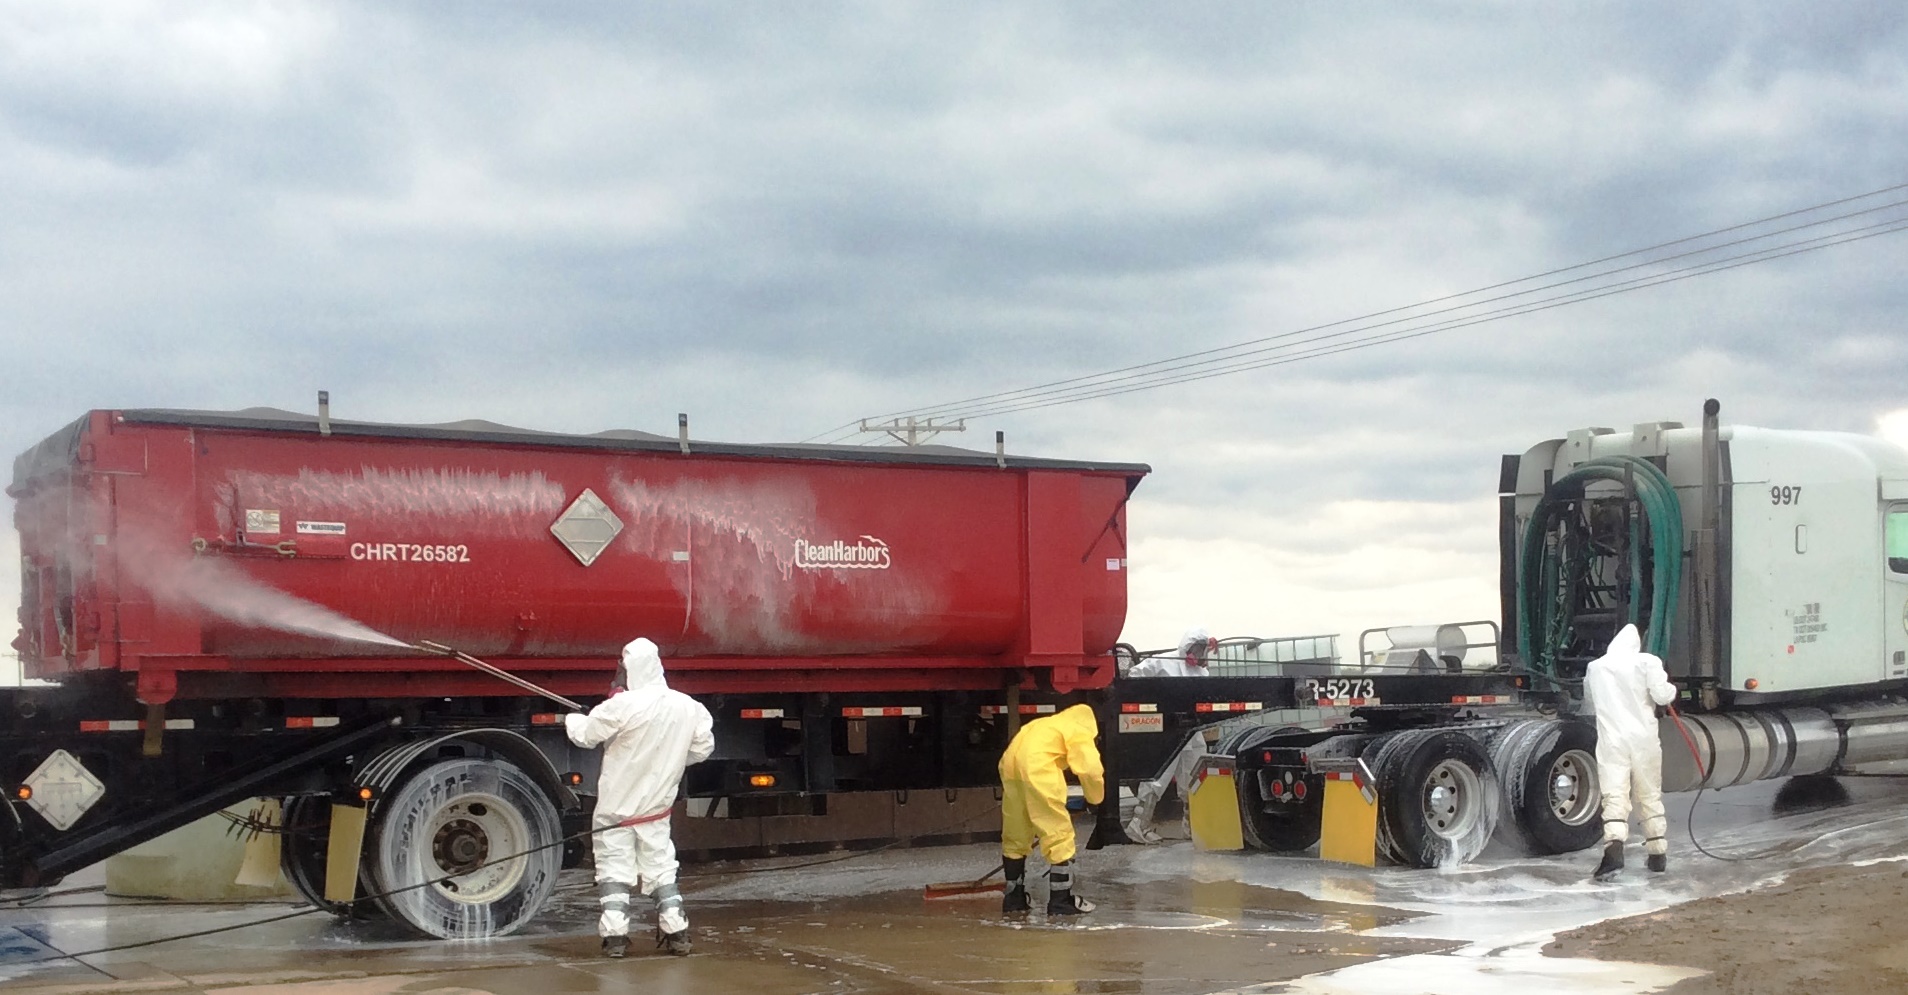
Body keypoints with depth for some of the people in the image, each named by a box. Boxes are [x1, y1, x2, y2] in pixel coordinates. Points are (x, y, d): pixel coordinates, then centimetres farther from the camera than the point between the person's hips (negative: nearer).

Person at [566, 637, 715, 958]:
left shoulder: (623, 706, -20)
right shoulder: (688, 707, -5)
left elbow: (586, 735, -9)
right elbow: (703, 748, 5)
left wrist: (572, 719, 13)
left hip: (617, 805, -4)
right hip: (657, 807, 4)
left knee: (614, 868, 4)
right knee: (660, 867, 14)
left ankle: (615, 935, 0)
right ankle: (676, 931, 12)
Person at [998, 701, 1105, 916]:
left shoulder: (1047, 725, 35)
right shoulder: (1079, 731, 15)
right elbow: (1090, 769, 0)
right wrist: (1096, 799, 17)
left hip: (1010, 764, 7)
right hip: (1037, 769, -7)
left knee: (1015, 836, 18)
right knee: (1059, 835, 2)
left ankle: (1014, 897, 26)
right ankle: (1061, 900, 3)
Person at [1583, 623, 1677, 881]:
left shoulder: (1595, 667, 12)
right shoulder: (1646, 662, 0)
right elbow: (1661, 696, -7)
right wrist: (1671, 688, 14)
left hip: (1611, 741, 0)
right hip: (1643, 739, 0)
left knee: (1615, 797, -9)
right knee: (1650, 797, 14)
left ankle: (1614, 849, -30)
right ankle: (1658, 854, 21)